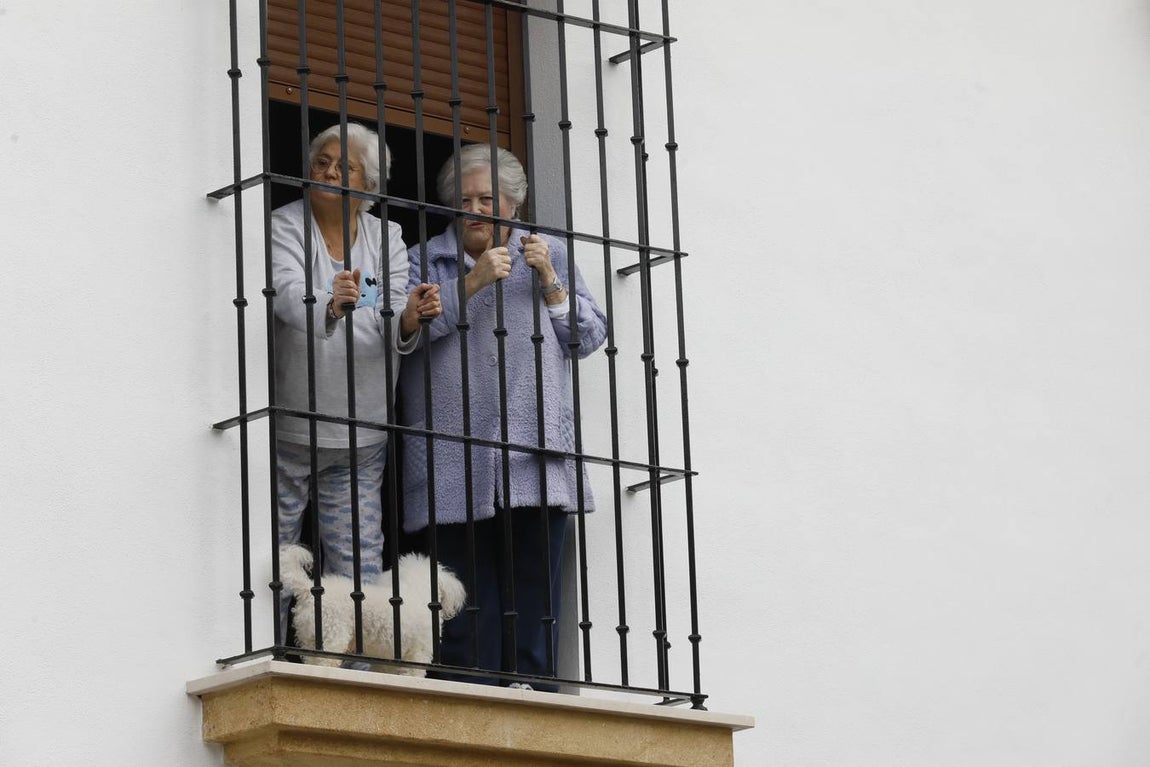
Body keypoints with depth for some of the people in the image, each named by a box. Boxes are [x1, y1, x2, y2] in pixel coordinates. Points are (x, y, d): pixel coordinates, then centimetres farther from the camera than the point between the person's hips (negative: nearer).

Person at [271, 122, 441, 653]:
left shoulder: (386, 237, 7)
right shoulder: (284, 226, -4)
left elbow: (394, 338, -3)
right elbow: (288, 294, -25)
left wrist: (409, 318, -27)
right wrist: (330, 307, -47)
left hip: (360, 439, 4)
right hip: (287, 430, -3)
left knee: (359, 568, 2)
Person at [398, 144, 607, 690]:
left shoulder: (550, 255, 19)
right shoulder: (425, 260, 14)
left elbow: (589, 337, 12)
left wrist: (550, 282, -2)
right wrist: (471, 284, -12)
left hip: (536, 464, 1)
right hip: (457, 472, -1)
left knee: (534, 603, -3)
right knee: (469, 610, -5)